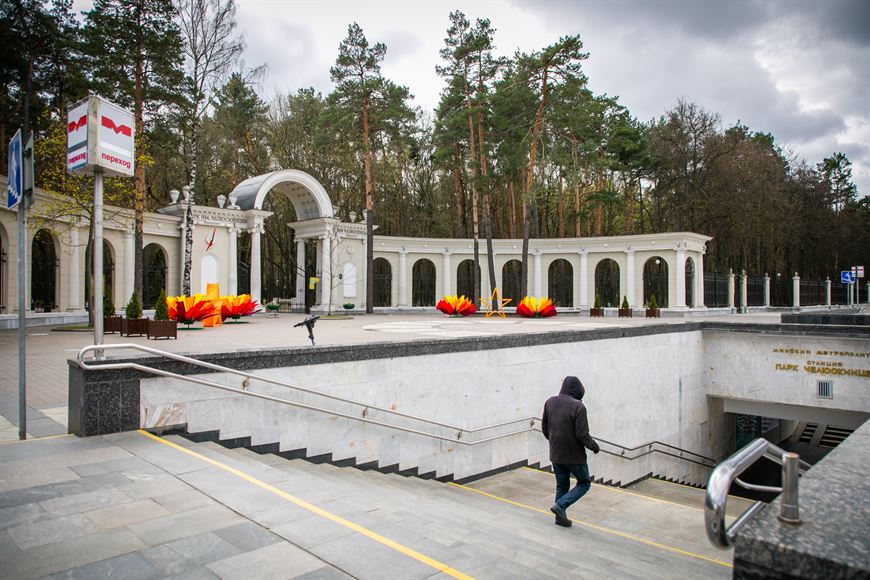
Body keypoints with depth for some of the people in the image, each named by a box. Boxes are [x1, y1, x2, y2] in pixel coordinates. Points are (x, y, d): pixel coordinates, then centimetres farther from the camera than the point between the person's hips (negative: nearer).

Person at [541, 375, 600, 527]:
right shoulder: (578, 406, -19)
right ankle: (560, 505, 0)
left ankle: (560, 518, 24)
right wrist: (594, 446, -2)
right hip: (575, 455, -6)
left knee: (561, 486, 20)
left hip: (555, 454, 6)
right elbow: (582, 434, -20)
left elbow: (544, 428, 6)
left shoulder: (550, 402, -1)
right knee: (584, 483, 14)